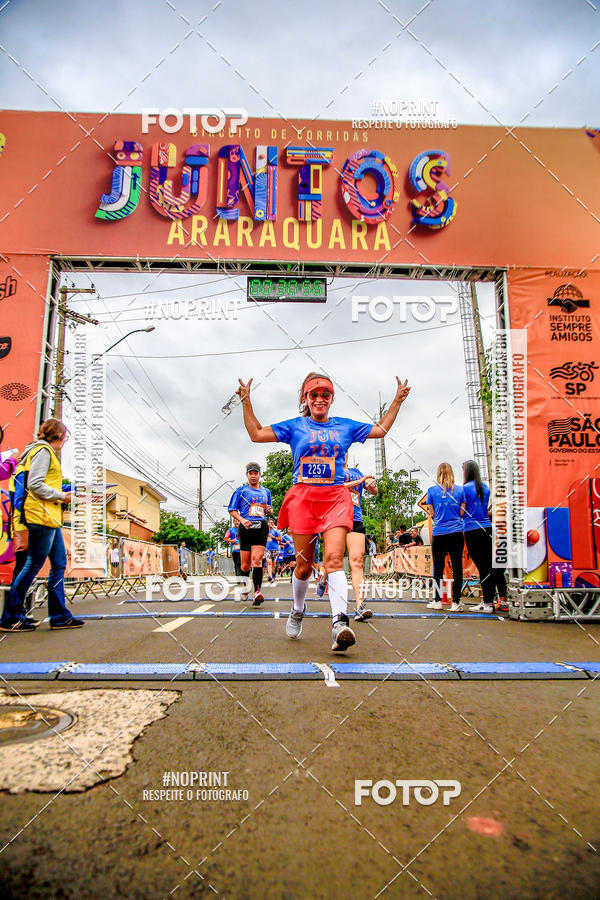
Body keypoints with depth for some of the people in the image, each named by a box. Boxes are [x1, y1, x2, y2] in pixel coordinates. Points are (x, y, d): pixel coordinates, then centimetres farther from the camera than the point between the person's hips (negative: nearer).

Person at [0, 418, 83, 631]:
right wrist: (61, 496, -11)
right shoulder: (43, 451, -9)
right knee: (33, 566, -4)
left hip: (50, 518, 10)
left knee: (59, 564, 9)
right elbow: (35, 485, -19)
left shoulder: (47, 452, 20)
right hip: (42, 516, -10)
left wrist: (61, 493, 13)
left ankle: (59, 616, 14)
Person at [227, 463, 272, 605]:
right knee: (245, 564, 3)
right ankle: (244, 588, 27)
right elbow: (232, 510, 4)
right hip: (246, 528, -1)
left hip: (261, 527, 1)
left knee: (257, 559, -14)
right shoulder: (241, 491, 8)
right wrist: (242, 519, -13)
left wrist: (269, 510, 6)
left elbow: (269, 509, 31)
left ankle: (257, 592, -23)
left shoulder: (266, 492, 20)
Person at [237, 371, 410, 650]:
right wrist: (246, 402, 5)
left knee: (334, 558, -19)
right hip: (303, 496, 0)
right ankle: (298, 610, 31)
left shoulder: (345, 426, 15)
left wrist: (397, 400, 23)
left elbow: (381, 429, 26)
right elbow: (256, 434, 11)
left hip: (336, 497, 0)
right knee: (304, 565, 4)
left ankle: (340, 622, -28)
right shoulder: (295, 426, 11)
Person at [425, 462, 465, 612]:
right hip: (456, 533, 1)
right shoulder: (460, 490, 4)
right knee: (457, 567, 3)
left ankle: (437, 601, 13)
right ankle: (455, 602, 2)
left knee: (438, 568, 7)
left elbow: (432, 513, 4)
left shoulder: (432, 490, 1)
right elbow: (462, 513, 5)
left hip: (439, 534, -1)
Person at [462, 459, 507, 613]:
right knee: (494, 565, 8)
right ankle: (502, 600, 10)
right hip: (487, 528, 6)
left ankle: (487, 603, 0)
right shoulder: (485, 487, 11)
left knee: (483, 567, -4)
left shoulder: (465, 488, -7)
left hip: (472, 531, -5)